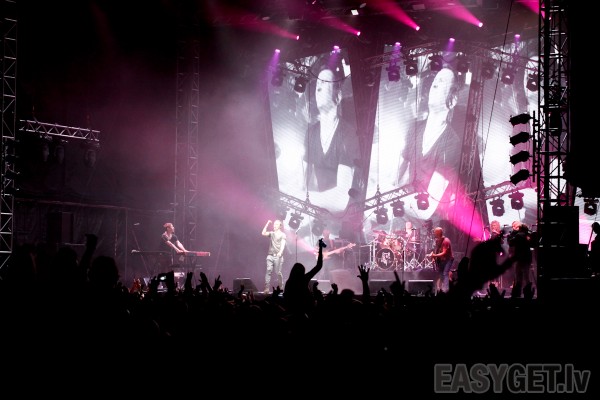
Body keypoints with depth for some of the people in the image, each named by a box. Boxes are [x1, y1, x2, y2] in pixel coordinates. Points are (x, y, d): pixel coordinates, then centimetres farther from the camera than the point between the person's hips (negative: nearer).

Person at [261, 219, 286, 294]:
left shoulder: (282, 235, 4)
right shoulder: (271, 233, 16)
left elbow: (283, 244, -9)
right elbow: (263, 233, 1)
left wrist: (280, 252, -26)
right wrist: (267, 224, 1)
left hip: (278, 256, -3)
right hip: (270, 255, 3)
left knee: (278, 272, -3)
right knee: (268, 271, -9)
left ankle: (280, 287, 10)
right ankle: (267, 288, -13)